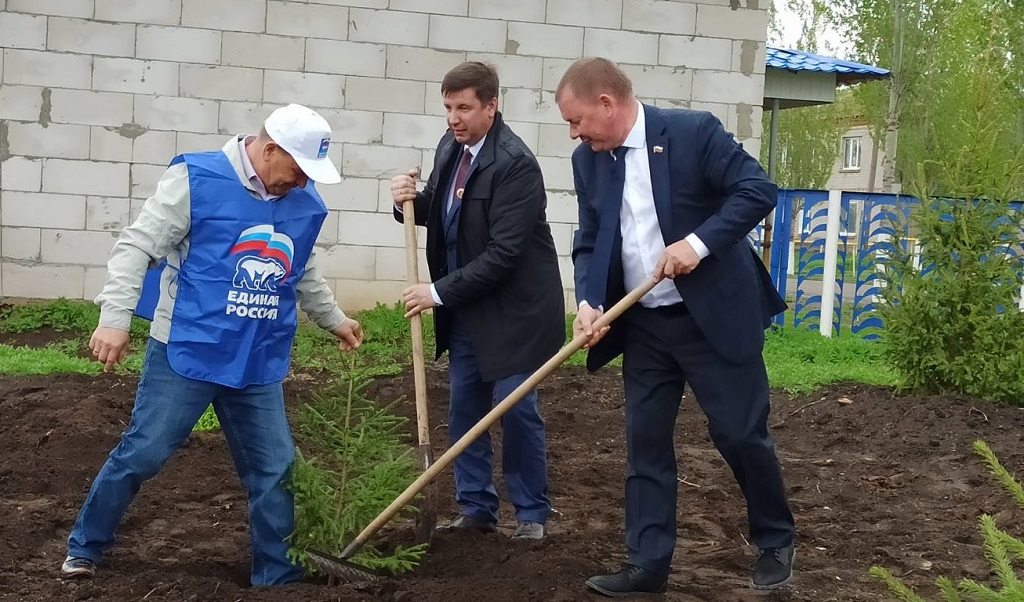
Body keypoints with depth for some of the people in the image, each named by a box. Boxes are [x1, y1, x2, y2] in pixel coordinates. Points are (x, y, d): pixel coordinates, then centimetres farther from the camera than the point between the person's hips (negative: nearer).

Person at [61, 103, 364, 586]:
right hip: (186, 353, -5)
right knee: (142, 453, 2)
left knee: (274, 470, 6)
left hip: (259, 365, 5)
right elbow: (138, 246, -11)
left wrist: (333, 319, 36)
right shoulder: (198, 179, -11)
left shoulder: (305, 204, 6)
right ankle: (85, 548, 23)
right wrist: (114, 318, -18)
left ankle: (278, 575, 19)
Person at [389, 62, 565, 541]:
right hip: (464, 307, 7)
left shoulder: (515, 164, -22)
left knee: (516, 408, -2)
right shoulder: (451, 146, 1)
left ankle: (532, 513, 13)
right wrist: (412, 201, -8)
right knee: (464, 409, 10)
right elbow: (439, 212, 16)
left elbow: (503, 252, -26)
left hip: (512, 308, -7)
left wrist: (440, 292, -22)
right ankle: (476, 508, 22)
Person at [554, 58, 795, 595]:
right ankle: (648, 563, 13)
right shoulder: (588, 160, 4)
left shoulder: (693, 131, -13)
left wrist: (699, 242, -24)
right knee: (645, 442, 5)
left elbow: (759, 190, -15)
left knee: (739, 431, 2)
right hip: (642, 324, 5)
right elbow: (589, 243, 7)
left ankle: (776, 541, 24)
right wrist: (588, 302, -11)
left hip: (714, 315, -5)